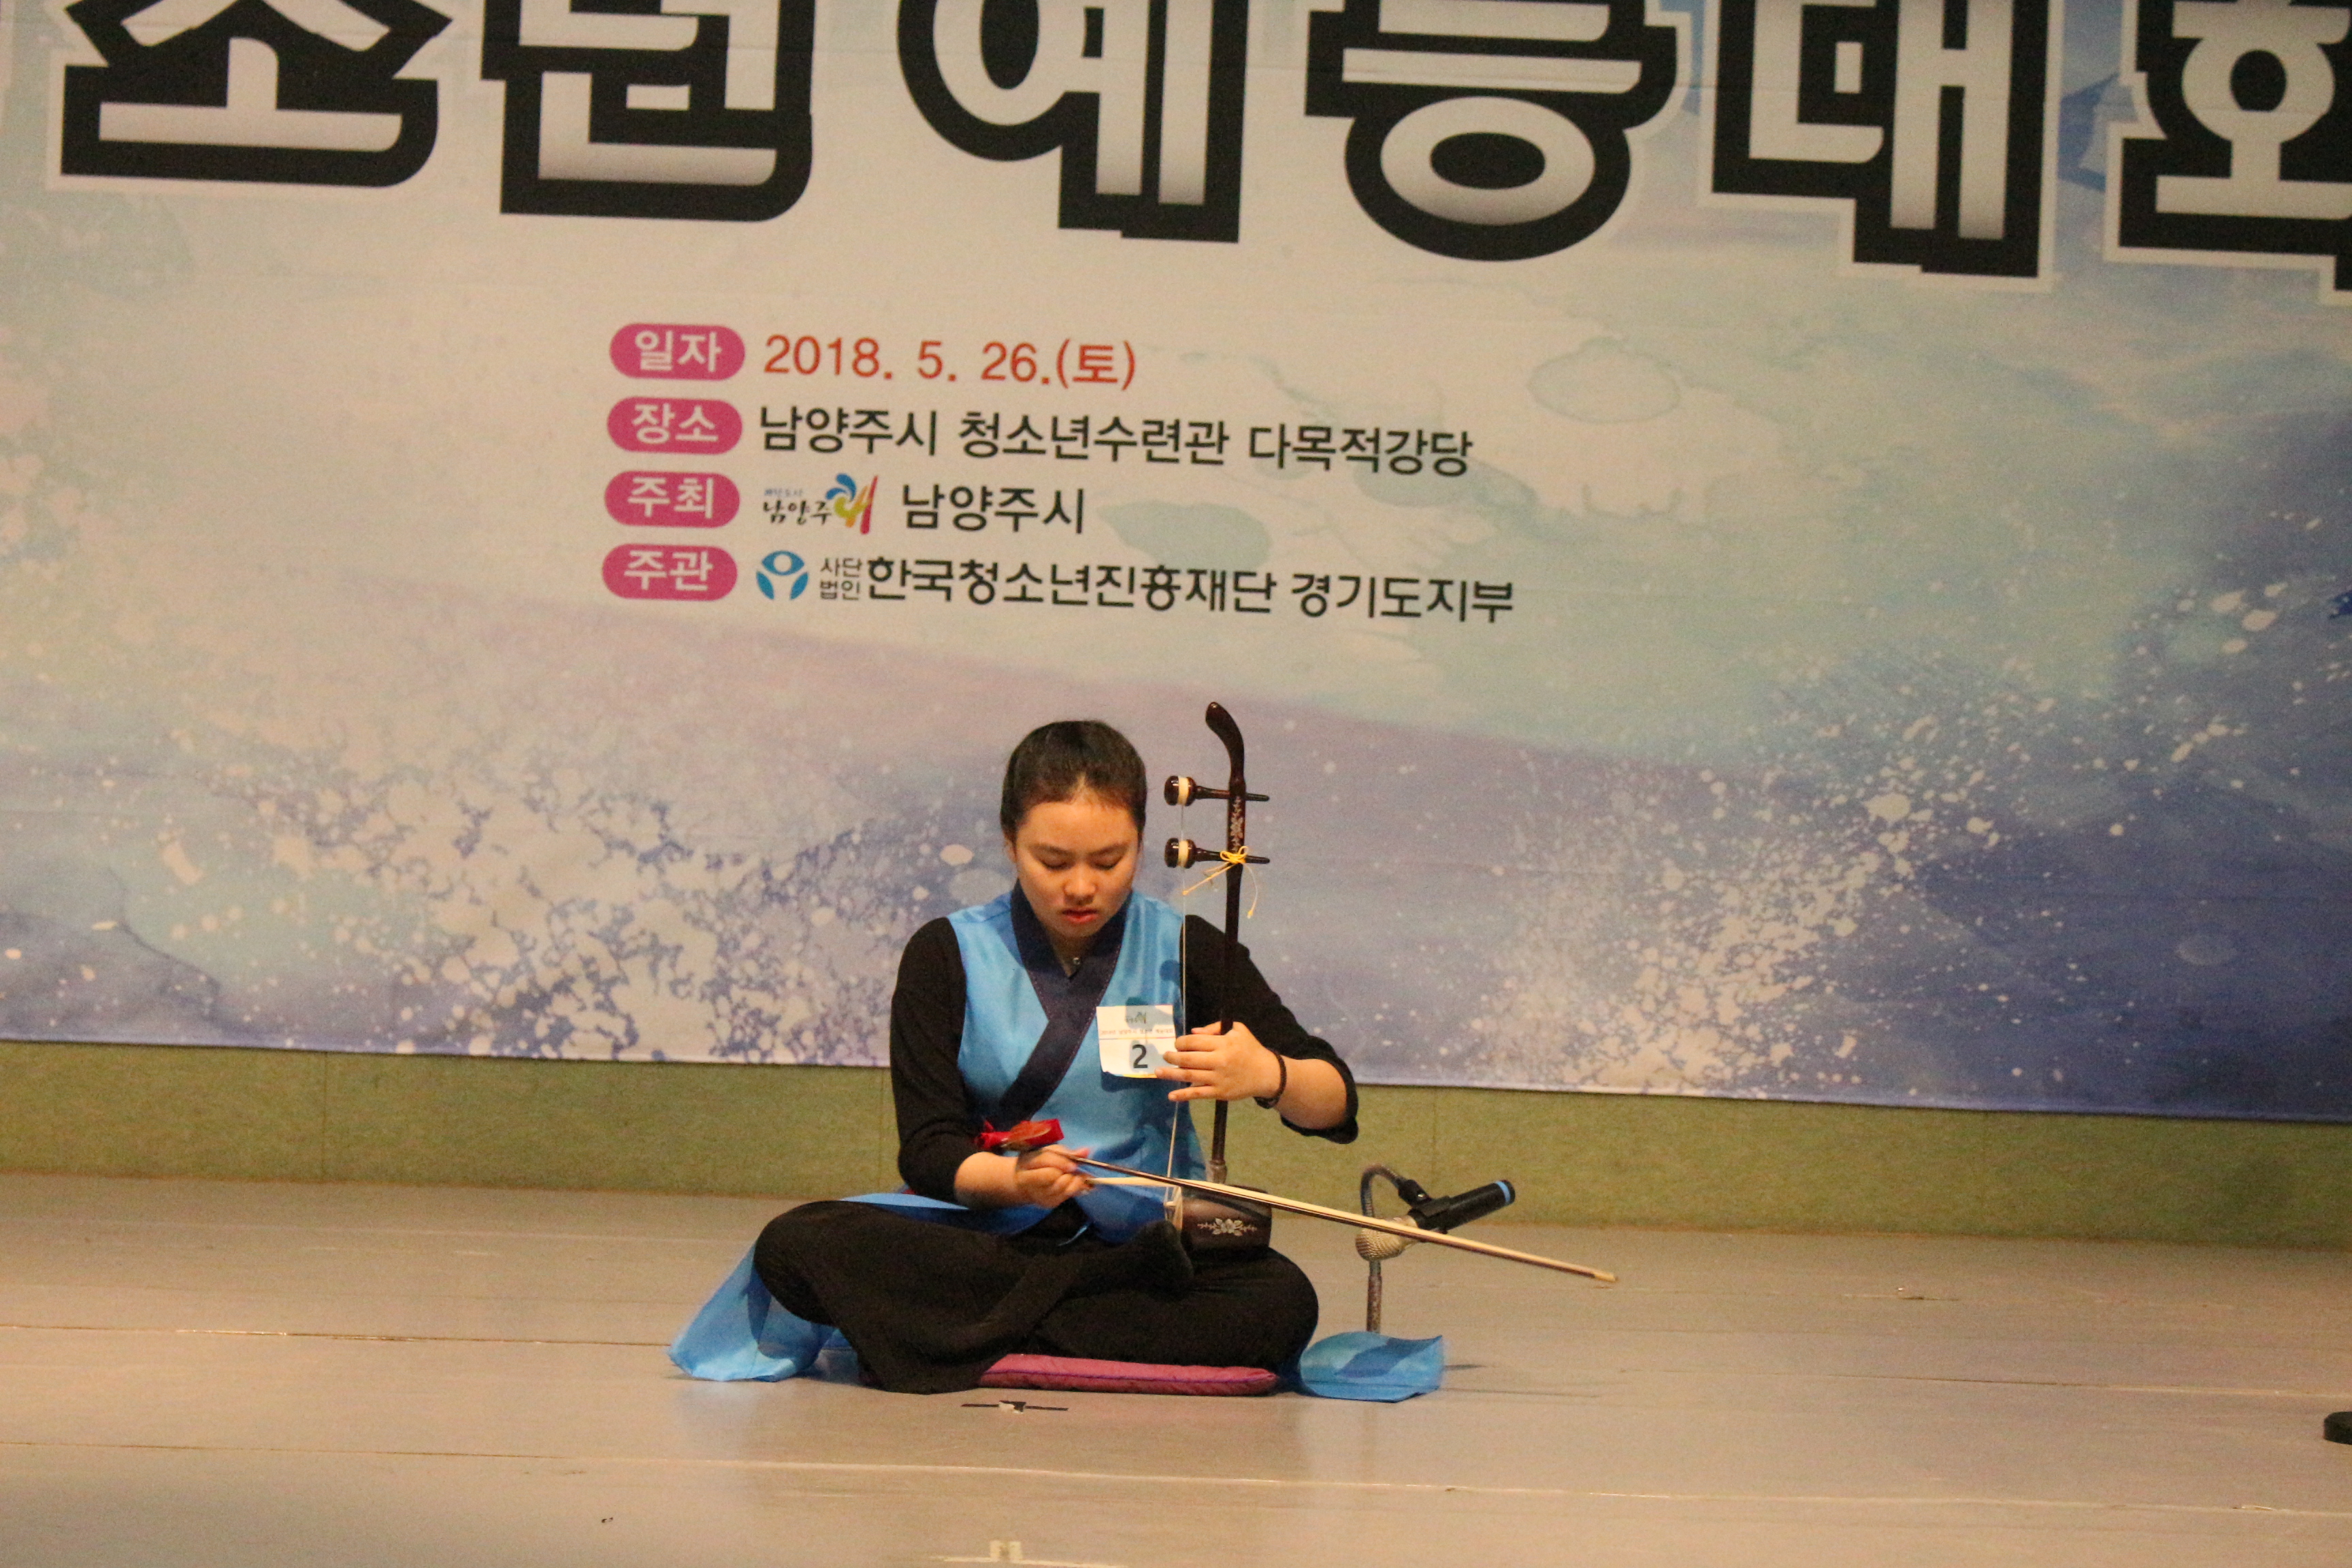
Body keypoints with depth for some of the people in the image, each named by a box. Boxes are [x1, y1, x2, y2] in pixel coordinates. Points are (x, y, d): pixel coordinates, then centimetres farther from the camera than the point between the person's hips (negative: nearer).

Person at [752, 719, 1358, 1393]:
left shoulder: (1185, 951, 5)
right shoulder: (947, 956, 6)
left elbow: (1335, 1104, 0)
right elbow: (927, 1150, -2)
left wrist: (1268, 1077, -24)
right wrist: (1013, 1179, -25)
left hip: (1139, 1238, 0)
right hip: (982, 1244, 0)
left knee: (1282, 1303, -32)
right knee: (793, 1247, -27)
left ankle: (970, 1349, -22)